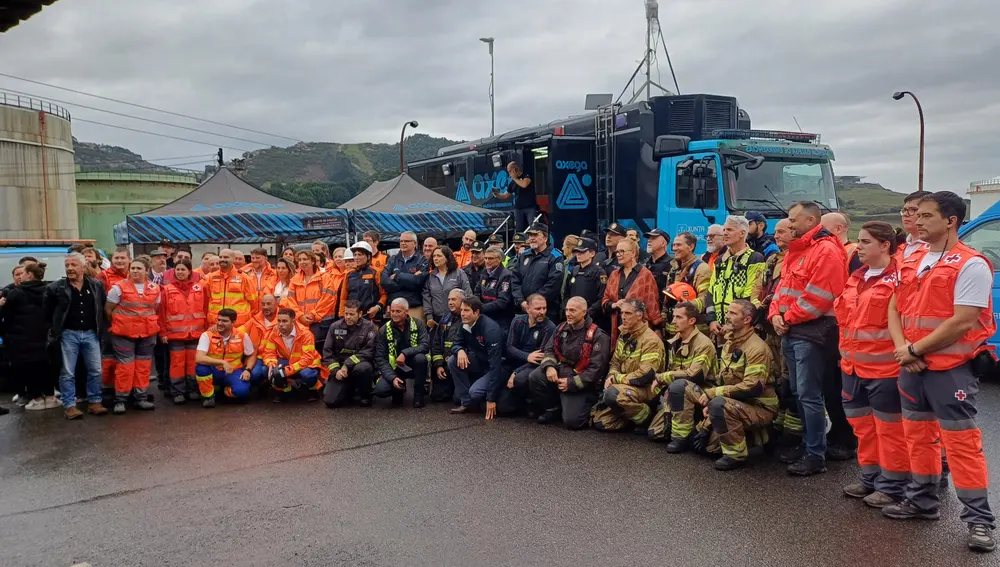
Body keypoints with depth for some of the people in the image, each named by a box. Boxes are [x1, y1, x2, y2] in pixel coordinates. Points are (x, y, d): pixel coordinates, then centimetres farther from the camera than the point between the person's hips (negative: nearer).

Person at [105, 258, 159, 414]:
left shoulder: (155, 289, 5)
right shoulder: (119, 287, -6)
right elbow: (108, 309, 1)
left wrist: (150, 325, 12)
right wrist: (119, 325, 7)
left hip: (147, 334, 4)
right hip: (124, 334, -4)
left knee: (143, 366, 8)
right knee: (125, 366, -3)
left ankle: (140, 398, 17)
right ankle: (120, 400, 6)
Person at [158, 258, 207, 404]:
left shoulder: (199, 289, 5)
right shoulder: (167, 290, 0)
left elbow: (205, 310, 5)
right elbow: (162, 313, 0)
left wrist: (206, 329, 1)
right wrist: (163, 332, -4)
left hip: (196, 333, 1)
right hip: (175, 333, -1)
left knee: (194, 362, 7)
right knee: (177, 363, 3)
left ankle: (193, 390, 18)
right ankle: (178, 392, 10)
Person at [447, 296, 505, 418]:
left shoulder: (490, 329, -30)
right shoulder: (465, 325, -6)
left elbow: (495, 365, -33)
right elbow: (456, 344, 5)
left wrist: (491, 399, -35)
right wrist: (460, 351, -24)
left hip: (498, 368, -8)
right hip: (480, 362, 8)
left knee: (475, 392, -29)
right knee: (453, 361, -14)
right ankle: (467, 402, -5)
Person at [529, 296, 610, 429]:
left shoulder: (598, 336, -14)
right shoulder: (562, 329, 5)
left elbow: (596, 369, -17)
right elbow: (549, 350, 8)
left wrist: (572, 383, -20)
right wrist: (549, 366, -15)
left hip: (582, 384, -5)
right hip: (561, 372, 5)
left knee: (572, 421, -18)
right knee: (535, 377, -21)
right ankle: (552, 409, 4)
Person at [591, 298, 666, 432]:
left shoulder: (651, 340, -18)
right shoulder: (624, 336, 10)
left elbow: (645, 375, -26)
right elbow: (615, 362, 17)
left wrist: (618, 378, -17)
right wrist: (612, 375, -7)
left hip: (646, 388, -8)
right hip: (627, 387, 8)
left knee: (612, 394, -35)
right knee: (600, 421, -3)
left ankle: (646, 417, -12)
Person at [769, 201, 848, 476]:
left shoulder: (827, 250, -12)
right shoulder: (795, 251, 19)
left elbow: (817, 296, -20)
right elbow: (783, 286, 19)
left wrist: (789, 318, -12)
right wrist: (776, 314, 1)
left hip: (811, 331, -10)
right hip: (790, 330, 10)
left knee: (809, 395, -6)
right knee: (798, 393, 15)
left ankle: (816, 456, 1)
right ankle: (806, 444, 25)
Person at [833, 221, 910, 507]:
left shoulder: (898, 279, -11)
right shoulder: (856, 279, 14)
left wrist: (901, 351, -13)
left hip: (884, 368, -8)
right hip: (854, 366, 8)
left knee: (889, 429, 3)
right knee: (864, 426, 17)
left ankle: (892, 486, 15)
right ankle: (870, 478, 31)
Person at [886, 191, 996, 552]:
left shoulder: (971, 265, -12)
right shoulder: (912, 263, 12)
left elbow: (962, 322, -19)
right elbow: (894, 308, 11)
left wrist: (915, 350, -14)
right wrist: (902, 348, -7)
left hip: (951, 369, -8)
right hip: (911, 368, 8)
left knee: (961, 442, -5)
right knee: (918, 435, 16)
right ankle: (922, 500, 30)